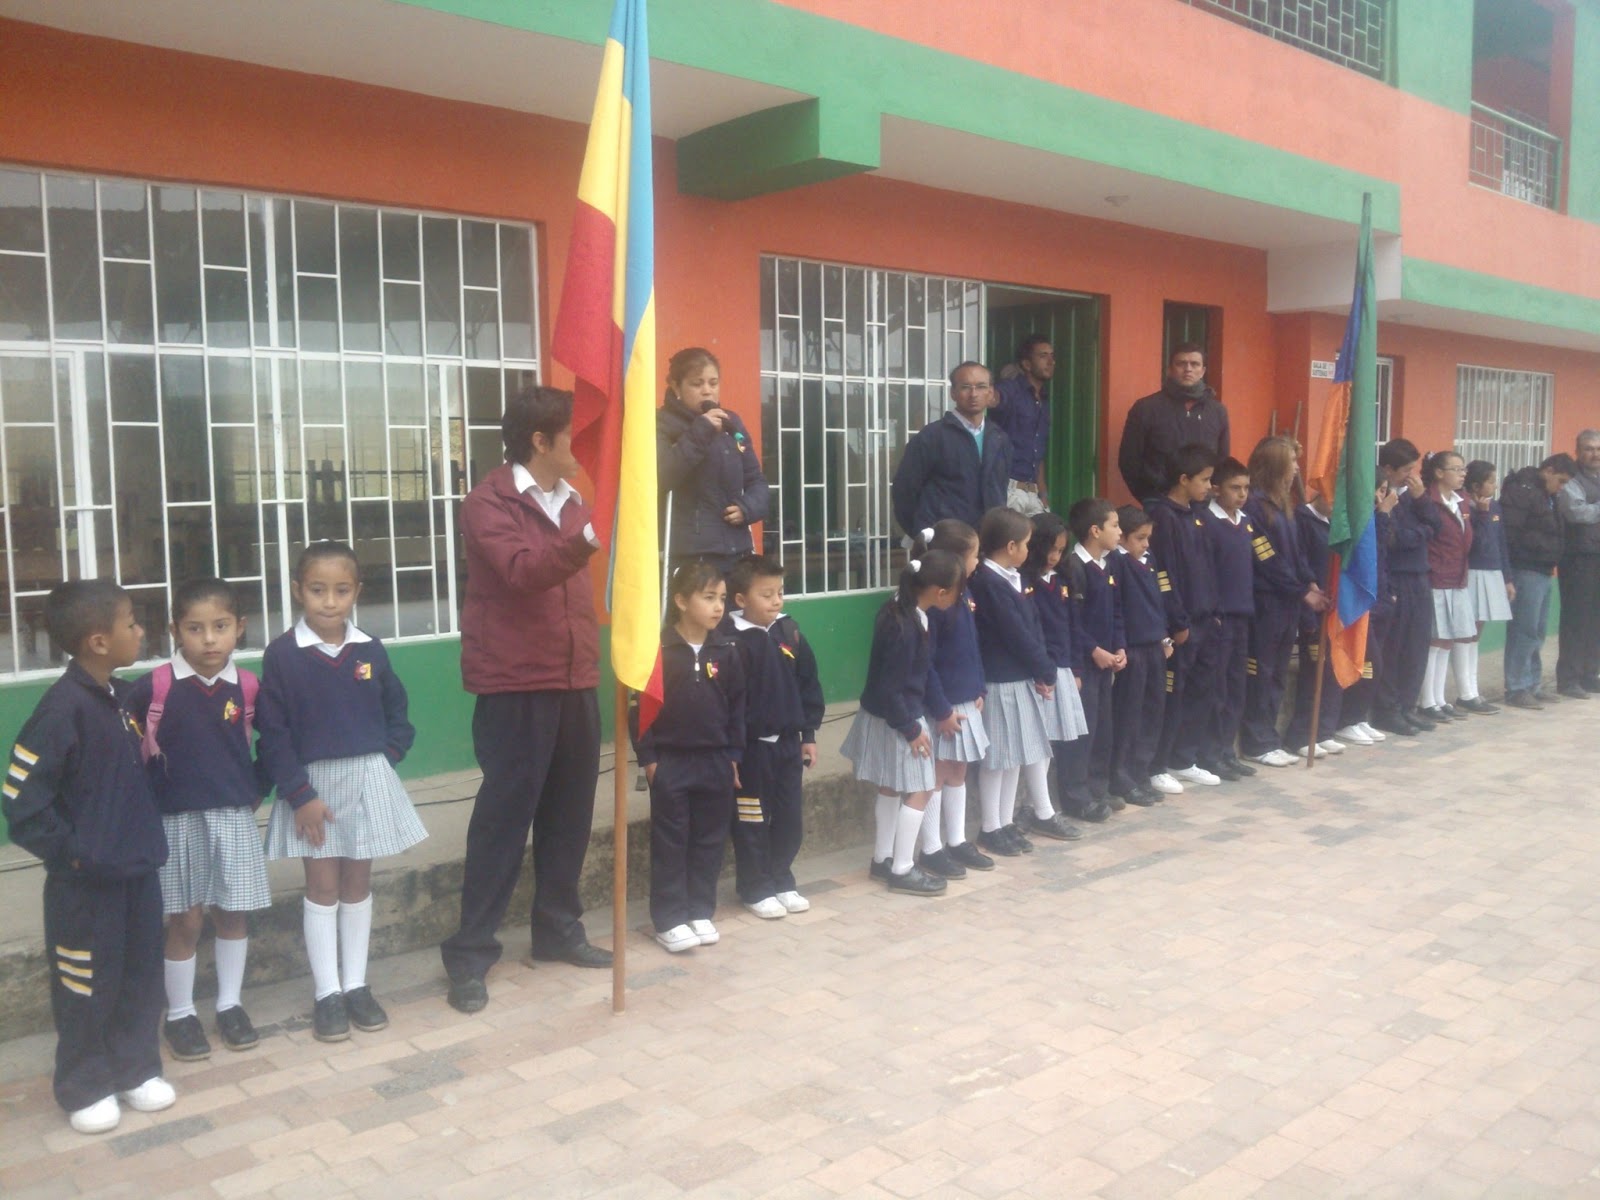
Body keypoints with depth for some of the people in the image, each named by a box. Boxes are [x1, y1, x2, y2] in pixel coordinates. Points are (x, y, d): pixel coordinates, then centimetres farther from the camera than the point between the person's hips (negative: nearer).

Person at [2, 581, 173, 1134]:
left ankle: (135, 1069, 33)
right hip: (85, 881, -7)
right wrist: (70, 851, -14)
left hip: (137, 869, 7)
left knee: (141, 975, 16)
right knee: (86, 986, 9)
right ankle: (85, 1088, 26)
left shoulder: (122, 696, 3)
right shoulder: (63, 708, -20)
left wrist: (147, 838, 11)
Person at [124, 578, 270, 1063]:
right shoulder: (154, 687, -10)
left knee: (234, 913, 10)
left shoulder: (248, 687, -3)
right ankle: (179, 1014, 22)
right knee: (186, 920, 5)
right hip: (178, 819, -2)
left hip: (235, 817, 2)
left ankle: (230, 1004, 26)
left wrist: (255, 790, 7)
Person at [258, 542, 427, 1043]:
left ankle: (356, 985, 20)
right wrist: (300, 794, -13)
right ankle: (326, 992, 13)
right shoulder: (281, 654, -9)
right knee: (322, 887, 3)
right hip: (312, 783, -2)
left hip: (368, 781, 3)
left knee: (357, 884, 10)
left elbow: (397, 716, 9)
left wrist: (385, 758, -7)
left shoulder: (371, 652, 0)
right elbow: (273, 734, -9)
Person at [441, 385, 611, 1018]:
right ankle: (470, 953, 7)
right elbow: (520, 570, -26)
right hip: (516, 684, -7)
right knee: (504, 815, -3)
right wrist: (584, 540, -42)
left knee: (569, 812, 11)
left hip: (574, 680, 7)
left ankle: (559, 930, 25)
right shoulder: (490, 501, -8)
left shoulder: (571, 500, 16)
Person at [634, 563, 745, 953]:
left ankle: (701, 913, 22)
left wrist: (733, 755, 5)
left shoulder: (727, 650, 2)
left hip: (715, 760, 3)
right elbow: (642, 705, -6)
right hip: (670, 760, -3)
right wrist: (648, 757, -8)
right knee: (670, 842, 4)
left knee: (709, 840, 10)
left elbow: (737, 705, 8)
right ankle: (669, 920, 11)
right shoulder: (658, 649, -8)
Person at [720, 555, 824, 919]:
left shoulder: (789, 632, 3)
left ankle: (782, 882, 29)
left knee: (791, 819, 13)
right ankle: (756, 889, 20)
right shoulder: (732, 639, -15)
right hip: (751, 746, -6)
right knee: (752, 822, 6)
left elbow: (808, 684, 10)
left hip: (787, 741, 6)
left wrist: (808, 734, 10)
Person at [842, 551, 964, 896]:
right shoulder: (906, 627, -28)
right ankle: (902, 870, 9)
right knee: (919, 791, 1)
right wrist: (910, 729, -17)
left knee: (892, 788, 20)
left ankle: (883, 859, 33)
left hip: (889, 715, 10)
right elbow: (890, 687, -24)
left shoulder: (902, 608, 0)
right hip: (896, 719, -10)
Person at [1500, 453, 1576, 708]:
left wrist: (1551, 563, 11)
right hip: (1526, 572, -10)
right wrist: (1508, 575, -22)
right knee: (1524, 631, -7)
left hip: (1542, 572, 10)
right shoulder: (1521, 491, -12)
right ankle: (1516, 689, -2)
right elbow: (1508, 534, -19)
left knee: (1538, 632, 13)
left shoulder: (1546, 495, 18)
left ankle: (1532, 685, 20)